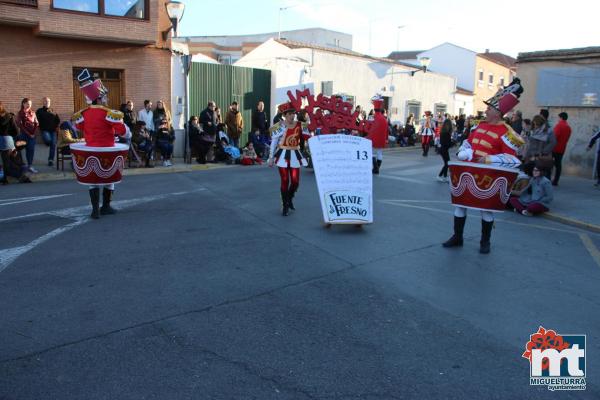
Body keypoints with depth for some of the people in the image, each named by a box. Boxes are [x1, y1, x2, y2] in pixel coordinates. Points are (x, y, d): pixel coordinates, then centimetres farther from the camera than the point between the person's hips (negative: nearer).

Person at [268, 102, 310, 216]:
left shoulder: (300, 125, -1)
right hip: (283, 155, -3)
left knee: (295, 182, 2)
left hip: (295, 155, 3)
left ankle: (289, 199, 32)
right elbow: (274, 142, -3)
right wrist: (271, 157, -3)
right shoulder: (279, 126, -8)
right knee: (285, 181, 0)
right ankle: (285, 206, 16)